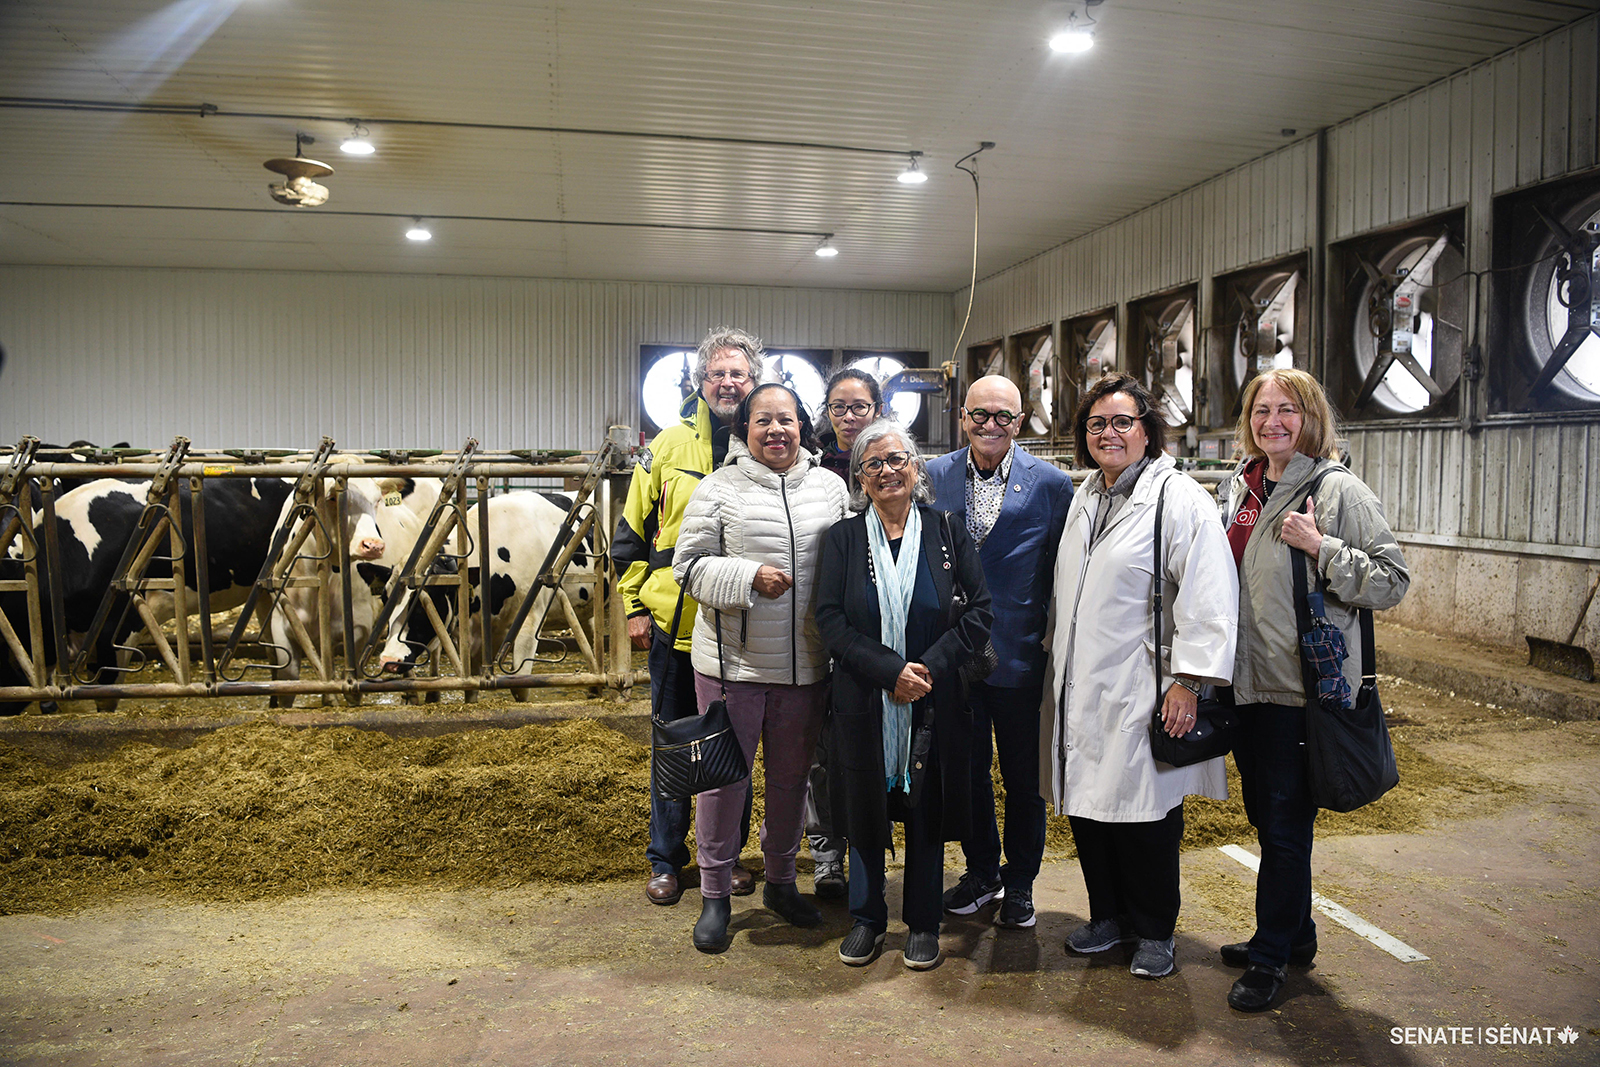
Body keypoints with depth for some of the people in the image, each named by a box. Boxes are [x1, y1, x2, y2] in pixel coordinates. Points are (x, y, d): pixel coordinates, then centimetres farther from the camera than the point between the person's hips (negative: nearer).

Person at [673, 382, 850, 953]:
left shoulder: (830, 488, 7)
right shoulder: (720, 488, -3)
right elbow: (690, 565, -6)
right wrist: (748, 578, -21)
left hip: (805, 665, 3)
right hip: (733, 661, -3)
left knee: (791, 776, 16)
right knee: (724, 776, 5)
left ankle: (781, 881, 35)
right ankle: (715, 895, 22)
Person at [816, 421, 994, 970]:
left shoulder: (947, 532, 1)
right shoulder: (844, 538, 1)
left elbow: (981, 608, -1)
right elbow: (830, 618, -7)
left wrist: (931, 665, -11)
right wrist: (890, 671, -17)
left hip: (932, 701, 0)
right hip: (863, 702, 0)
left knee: (926, 811, 8)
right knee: (865, 808, 9)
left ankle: (923, 923, 26)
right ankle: (867, 918, 28)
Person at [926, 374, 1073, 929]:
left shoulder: (1052, 483, -5)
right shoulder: (935, 476, 2)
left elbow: (1064, 571, -1)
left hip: (1021, 656, -2)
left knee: (1024, 777, 12)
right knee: (967, 768, 15)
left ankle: (1020, 880, 32)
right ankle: (981, 870, 35)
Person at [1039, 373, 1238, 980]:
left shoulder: (1179, 497, -9)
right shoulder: (1084, 498, 14)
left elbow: (1209, 596, -16)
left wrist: (1188, 682, -20)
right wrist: (1057, 668, 20)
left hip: (1141, 695, -6)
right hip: (1080, 692, 7)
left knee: (1145, 816, 4)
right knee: (1087, 807, 12)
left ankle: (1154, 931, 24)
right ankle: (1108, 916, 31)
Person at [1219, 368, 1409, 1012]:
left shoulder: (1338, 489, -10)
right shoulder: (1241, 486, 10)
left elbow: (1393, 581, -13)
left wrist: (1321, 549, -23)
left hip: (1302, 686, -7)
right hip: (1246, 680, 7)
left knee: (1286, 824, 3)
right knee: (1264, 815, 17)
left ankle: (1272, 955, 20)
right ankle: (1294, 935, 36)